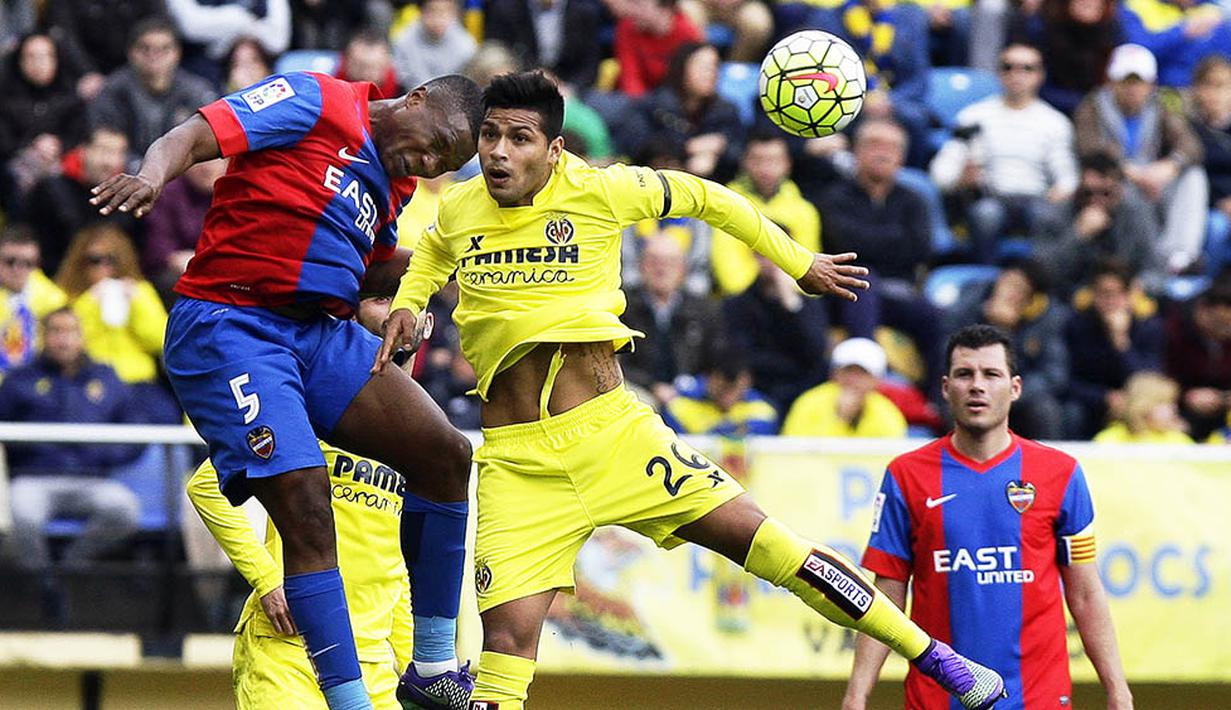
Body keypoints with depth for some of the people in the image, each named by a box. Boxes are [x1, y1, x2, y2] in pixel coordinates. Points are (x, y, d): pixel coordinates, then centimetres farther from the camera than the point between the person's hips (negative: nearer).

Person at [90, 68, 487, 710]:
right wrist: (151, 177, -34)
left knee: (446, 455, 1)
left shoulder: (395, 186, 19)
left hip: (320, 336, 9)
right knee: (304, 505, -20)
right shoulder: (314, 103, -4)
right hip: (227, 326, -9)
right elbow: (192, 137, -13)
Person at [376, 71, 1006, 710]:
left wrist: (799, 264, 18)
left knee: (768, 545, -8)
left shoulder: (599, 191, -5)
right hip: (514, 460, 2)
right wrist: (405, 307, 11)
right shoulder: (456, 211, 3)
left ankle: (933, 657, 3)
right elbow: (431, 255, 30)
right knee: (508, 640, -15)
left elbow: (704, 198, 13)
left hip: (611, 431, -2)